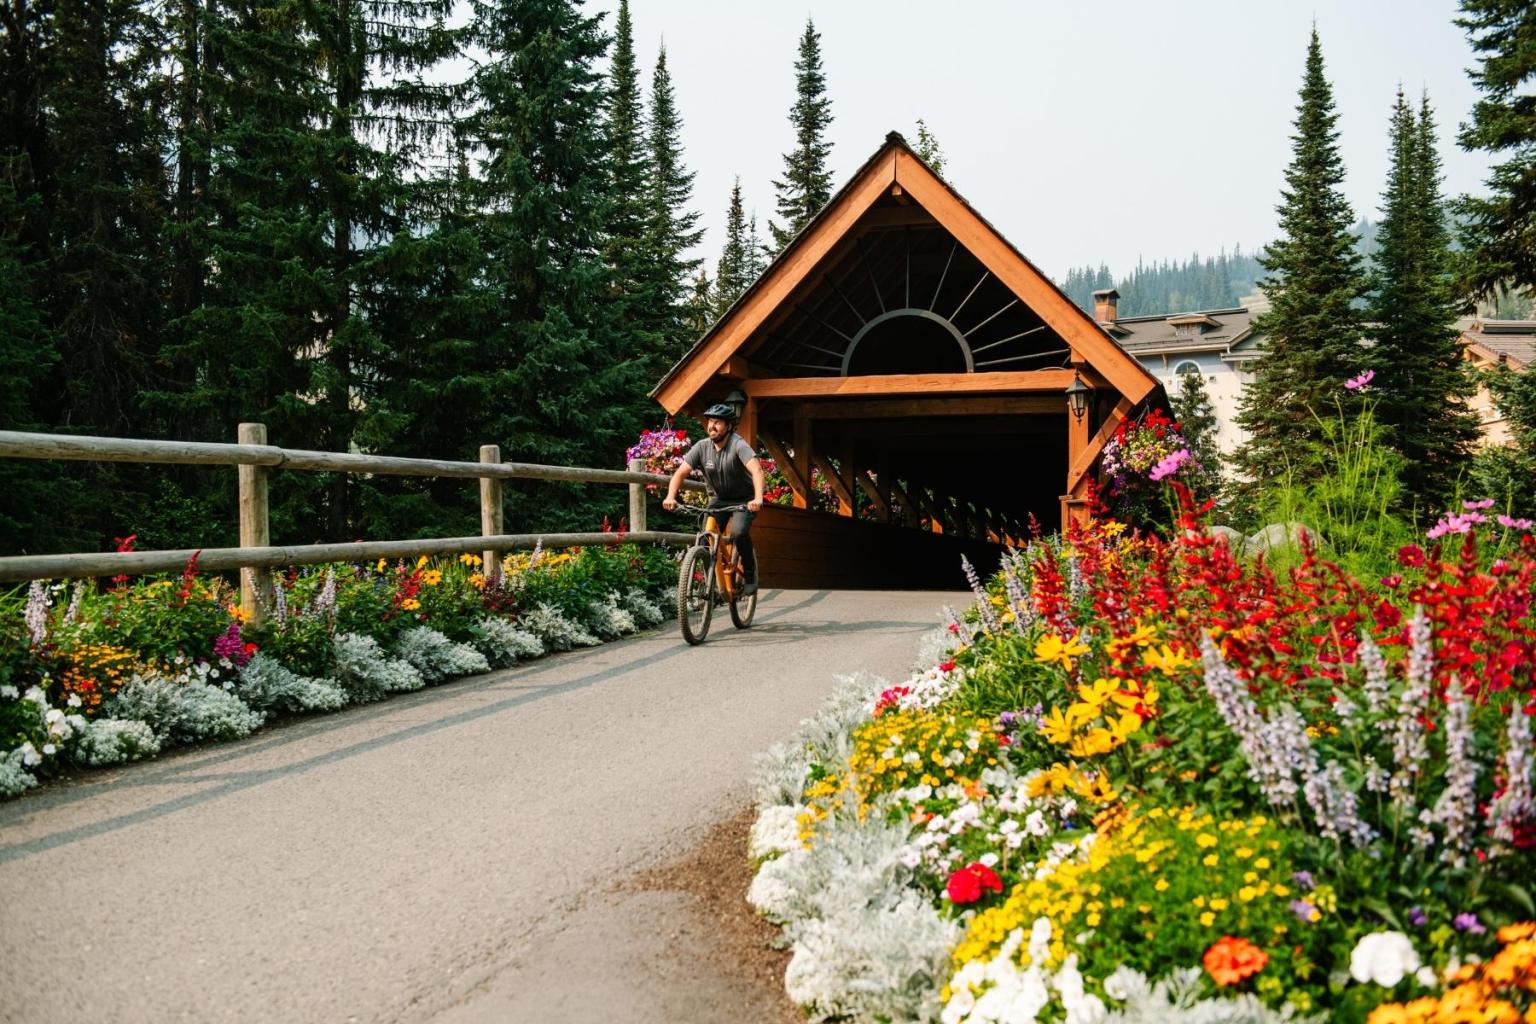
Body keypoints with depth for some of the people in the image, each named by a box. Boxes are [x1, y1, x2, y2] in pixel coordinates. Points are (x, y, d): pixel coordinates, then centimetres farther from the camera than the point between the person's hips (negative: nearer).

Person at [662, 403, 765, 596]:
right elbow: (680, 473, -18)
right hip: (718, 499, 4)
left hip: (744, 500, -4)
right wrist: (670, 497, -36)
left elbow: (756, 469, -39)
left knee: (738, 532, -29)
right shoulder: (702, 447, -12)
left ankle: (750, 574, -7)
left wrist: (758, 498, -56)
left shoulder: (738, 445, -24)